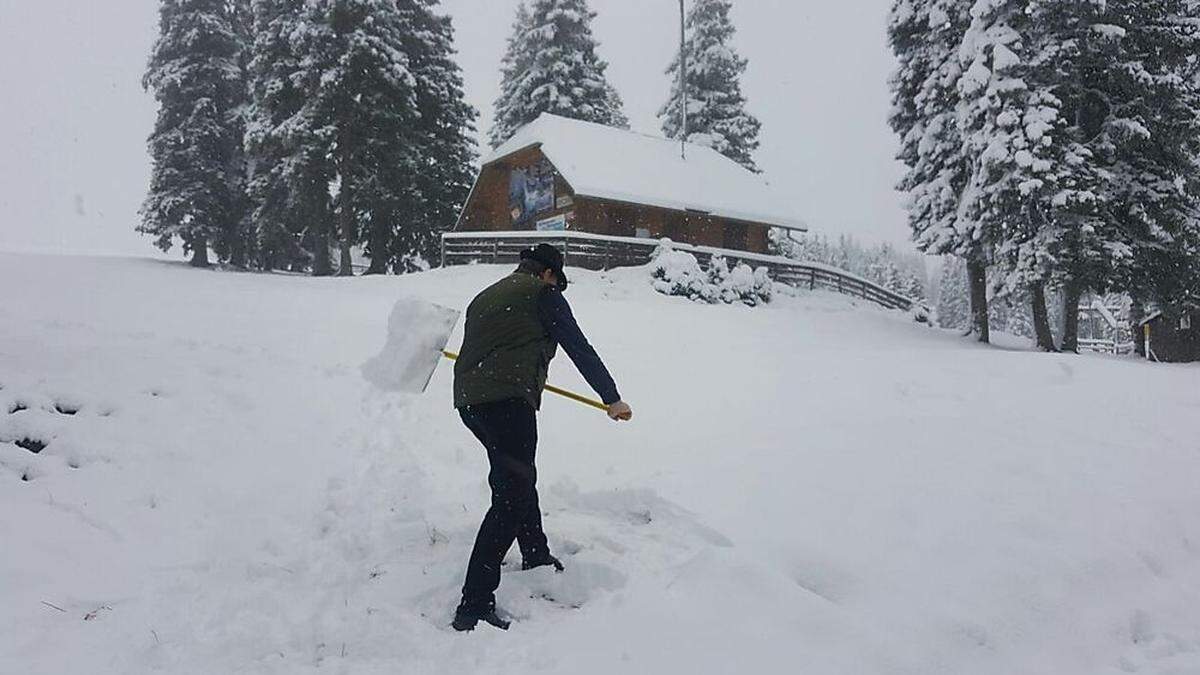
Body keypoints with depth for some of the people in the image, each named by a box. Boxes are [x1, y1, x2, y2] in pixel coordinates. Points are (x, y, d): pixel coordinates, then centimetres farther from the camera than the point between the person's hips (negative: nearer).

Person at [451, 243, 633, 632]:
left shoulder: (484, 297, 27)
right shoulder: (542, 292, 4)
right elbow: (579, 348, 0)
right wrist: (612, 398, 5)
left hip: (468, 399, 9)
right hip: (508, 399, -9)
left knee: (518, 479, 26)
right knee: (511, 497, -9)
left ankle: (537, 560, 40)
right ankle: (474, 606, -12)